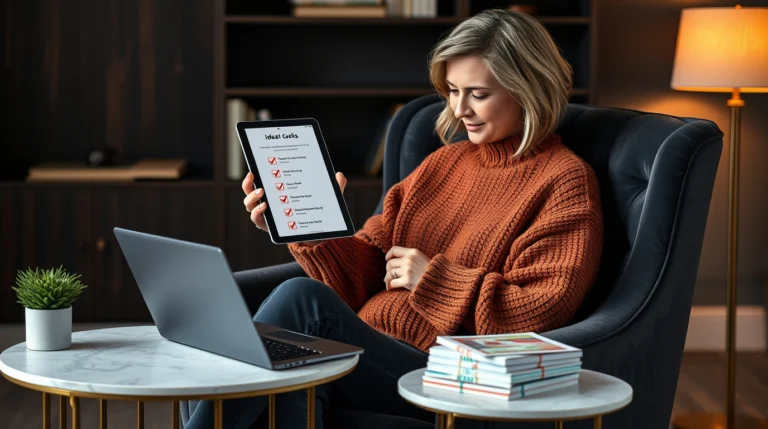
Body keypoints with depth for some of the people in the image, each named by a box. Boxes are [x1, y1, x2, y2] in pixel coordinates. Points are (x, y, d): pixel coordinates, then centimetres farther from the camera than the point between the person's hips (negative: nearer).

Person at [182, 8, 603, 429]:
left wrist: (433, 280, -8)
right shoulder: (443, 162, 22)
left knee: (302, 298, -27)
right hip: (368, 352, 5)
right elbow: (363, 274, 17)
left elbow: (544, 313, -9)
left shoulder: (565, 182, 1)